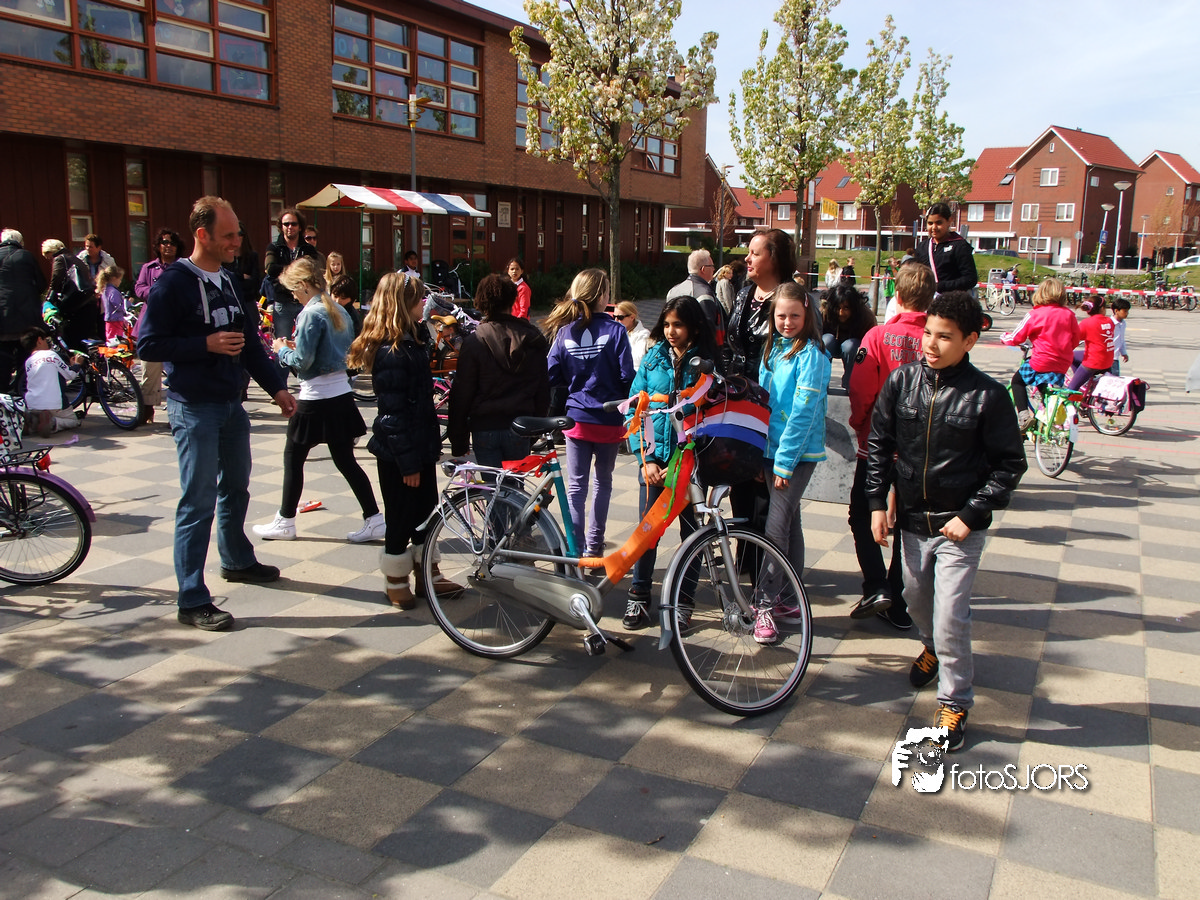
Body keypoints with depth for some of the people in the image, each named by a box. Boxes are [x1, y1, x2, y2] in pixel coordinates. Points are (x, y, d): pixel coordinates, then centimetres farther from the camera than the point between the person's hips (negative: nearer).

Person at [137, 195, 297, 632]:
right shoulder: (173, 283, -12)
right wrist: (207, 344, -22)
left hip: (231, 404, 8)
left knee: (236, 487, 20)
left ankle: (237, 560, 41)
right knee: (198, 502, -6)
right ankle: (192, 601, 1)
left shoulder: (229, 281, 11)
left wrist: (277, 387, 10)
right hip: (194, 408, -8)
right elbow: (147, 345, -15)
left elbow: (250, 342, 16)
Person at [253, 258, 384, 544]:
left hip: (315, 400, -8)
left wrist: (282, 350, 2)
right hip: (341, 394, 8)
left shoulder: (311, 314, -15)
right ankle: (374, 520, 9)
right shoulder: (339, 311, 10)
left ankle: (285, 523, 18)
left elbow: (302, 361, -18)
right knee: (346, 461, 11)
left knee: (293, 458, 8)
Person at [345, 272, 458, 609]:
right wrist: (407, 462, -21)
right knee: (402, 518, 5)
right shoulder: (392, 352, -22)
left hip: (420, 445, 9)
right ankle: (396, 582, 22)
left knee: (427, 512, 17)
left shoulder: (411, 340, 9)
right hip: (398, 453, -9)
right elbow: (394, 412, -23)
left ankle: (427, 575, 30)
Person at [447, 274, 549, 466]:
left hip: (485, 428, -2)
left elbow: (461, 394, -7)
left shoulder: (473, 342, -8)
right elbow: (543, 390, 5)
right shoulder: (533, 339, 0)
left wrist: (458, 442, 0)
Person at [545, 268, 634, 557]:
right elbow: (627, 376, -12)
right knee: (603, 481, 15)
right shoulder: (614, 330, -11)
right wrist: (627, 403, 7)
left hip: (577, 417, 2)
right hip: (609, 419, -1)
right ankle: (594, 546, 20)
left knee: (576, 484, 7)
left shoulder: (564, 331, -2)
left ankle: (575, 549, 5)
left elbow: (553, 375, -2)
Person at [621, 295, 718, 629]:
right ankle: (638, 598, 14)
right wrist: (646, 458, -5)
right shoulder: (653, 357, 5)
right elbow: (634, 408, 4)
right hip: (654, 456, 2)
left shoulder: (708, 363, -2)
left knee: (691, 531, 5)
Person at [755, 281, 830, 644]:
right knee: (788, 524, 14)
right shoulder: (773, 349, 10)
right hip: (772, 449, 7)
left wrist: (784, 462, -17)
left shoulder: (811, 354, -13)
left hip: (799, 453, -7)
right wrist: (761, 455, 10)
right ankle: (789, 602, 24)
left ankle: (767, 606, 2)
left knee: (776, 528, -9)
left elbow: (803, 413, -17)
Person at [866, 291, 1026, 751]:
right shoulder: (901, 381, -3)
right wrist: (877, 502, 1)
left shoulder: (986, 396, -13)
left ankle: (954, 703, 15)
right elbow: (879, 444, 6)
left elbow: (1009, 464, -7)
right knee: (916, 598, 21)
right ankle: (933, 648, 53)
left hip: (959, 527, -4)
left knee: (951, 618, -5)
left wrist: (971, 514, -13)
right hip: (912, 518, 4)